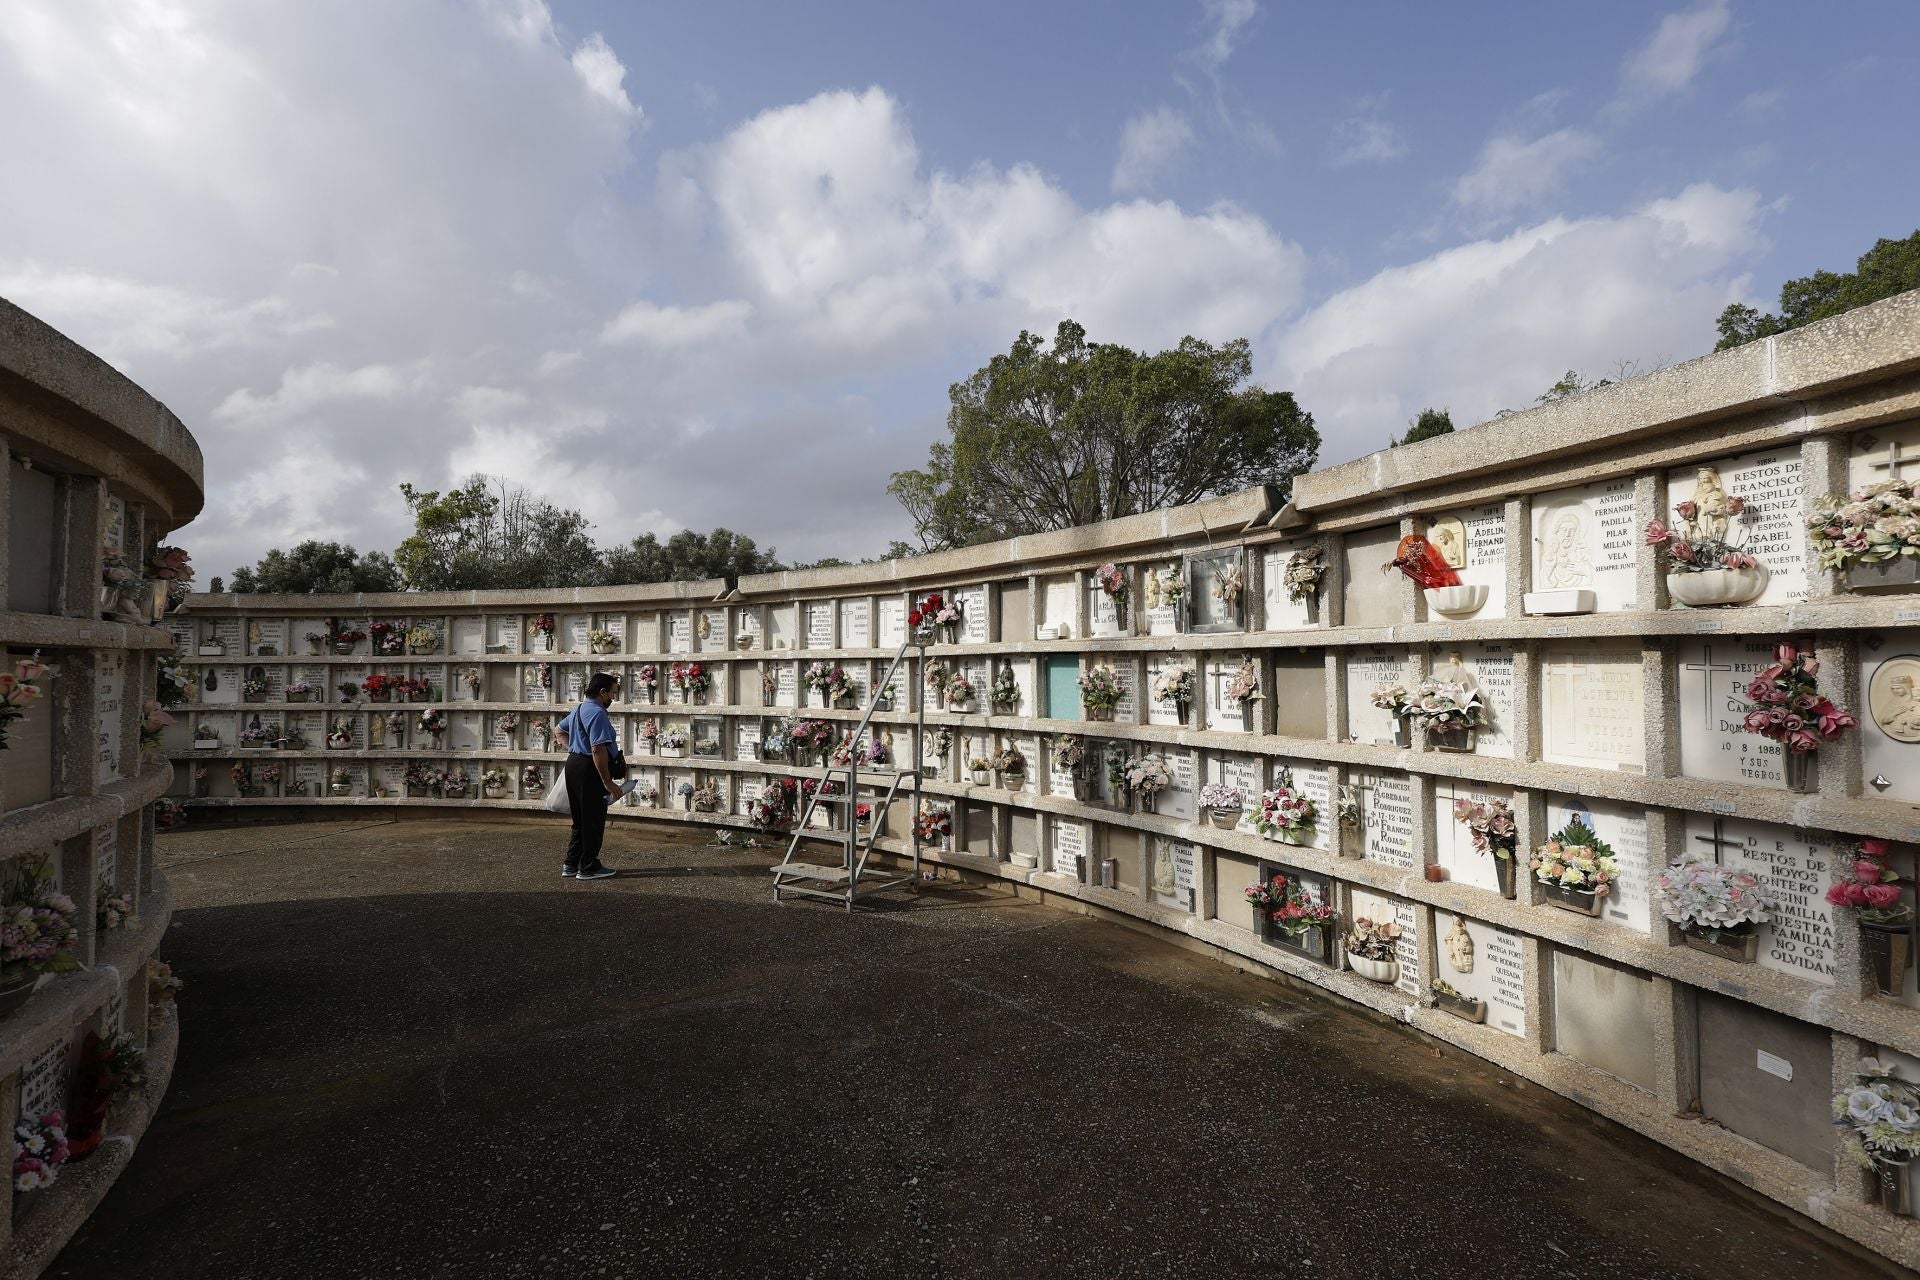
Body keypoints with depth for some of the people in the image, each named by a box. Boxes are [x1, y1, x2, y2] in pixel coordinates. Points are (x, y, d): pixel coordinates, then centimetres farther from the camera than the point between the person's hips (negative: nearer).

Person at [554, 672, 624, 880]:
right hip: (589, 769, -10)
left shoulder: (579, 709, 15)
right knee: (594, 820, 1)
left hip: (574, 762, 10)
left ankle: (571, 864, 25)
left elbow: (558, 730, 31)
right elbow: (598, 750, -25)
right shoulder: (597, 713, -18)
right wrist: (608, 782, -22)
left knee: (580, 819, 18)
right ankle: (588, 868, 9)